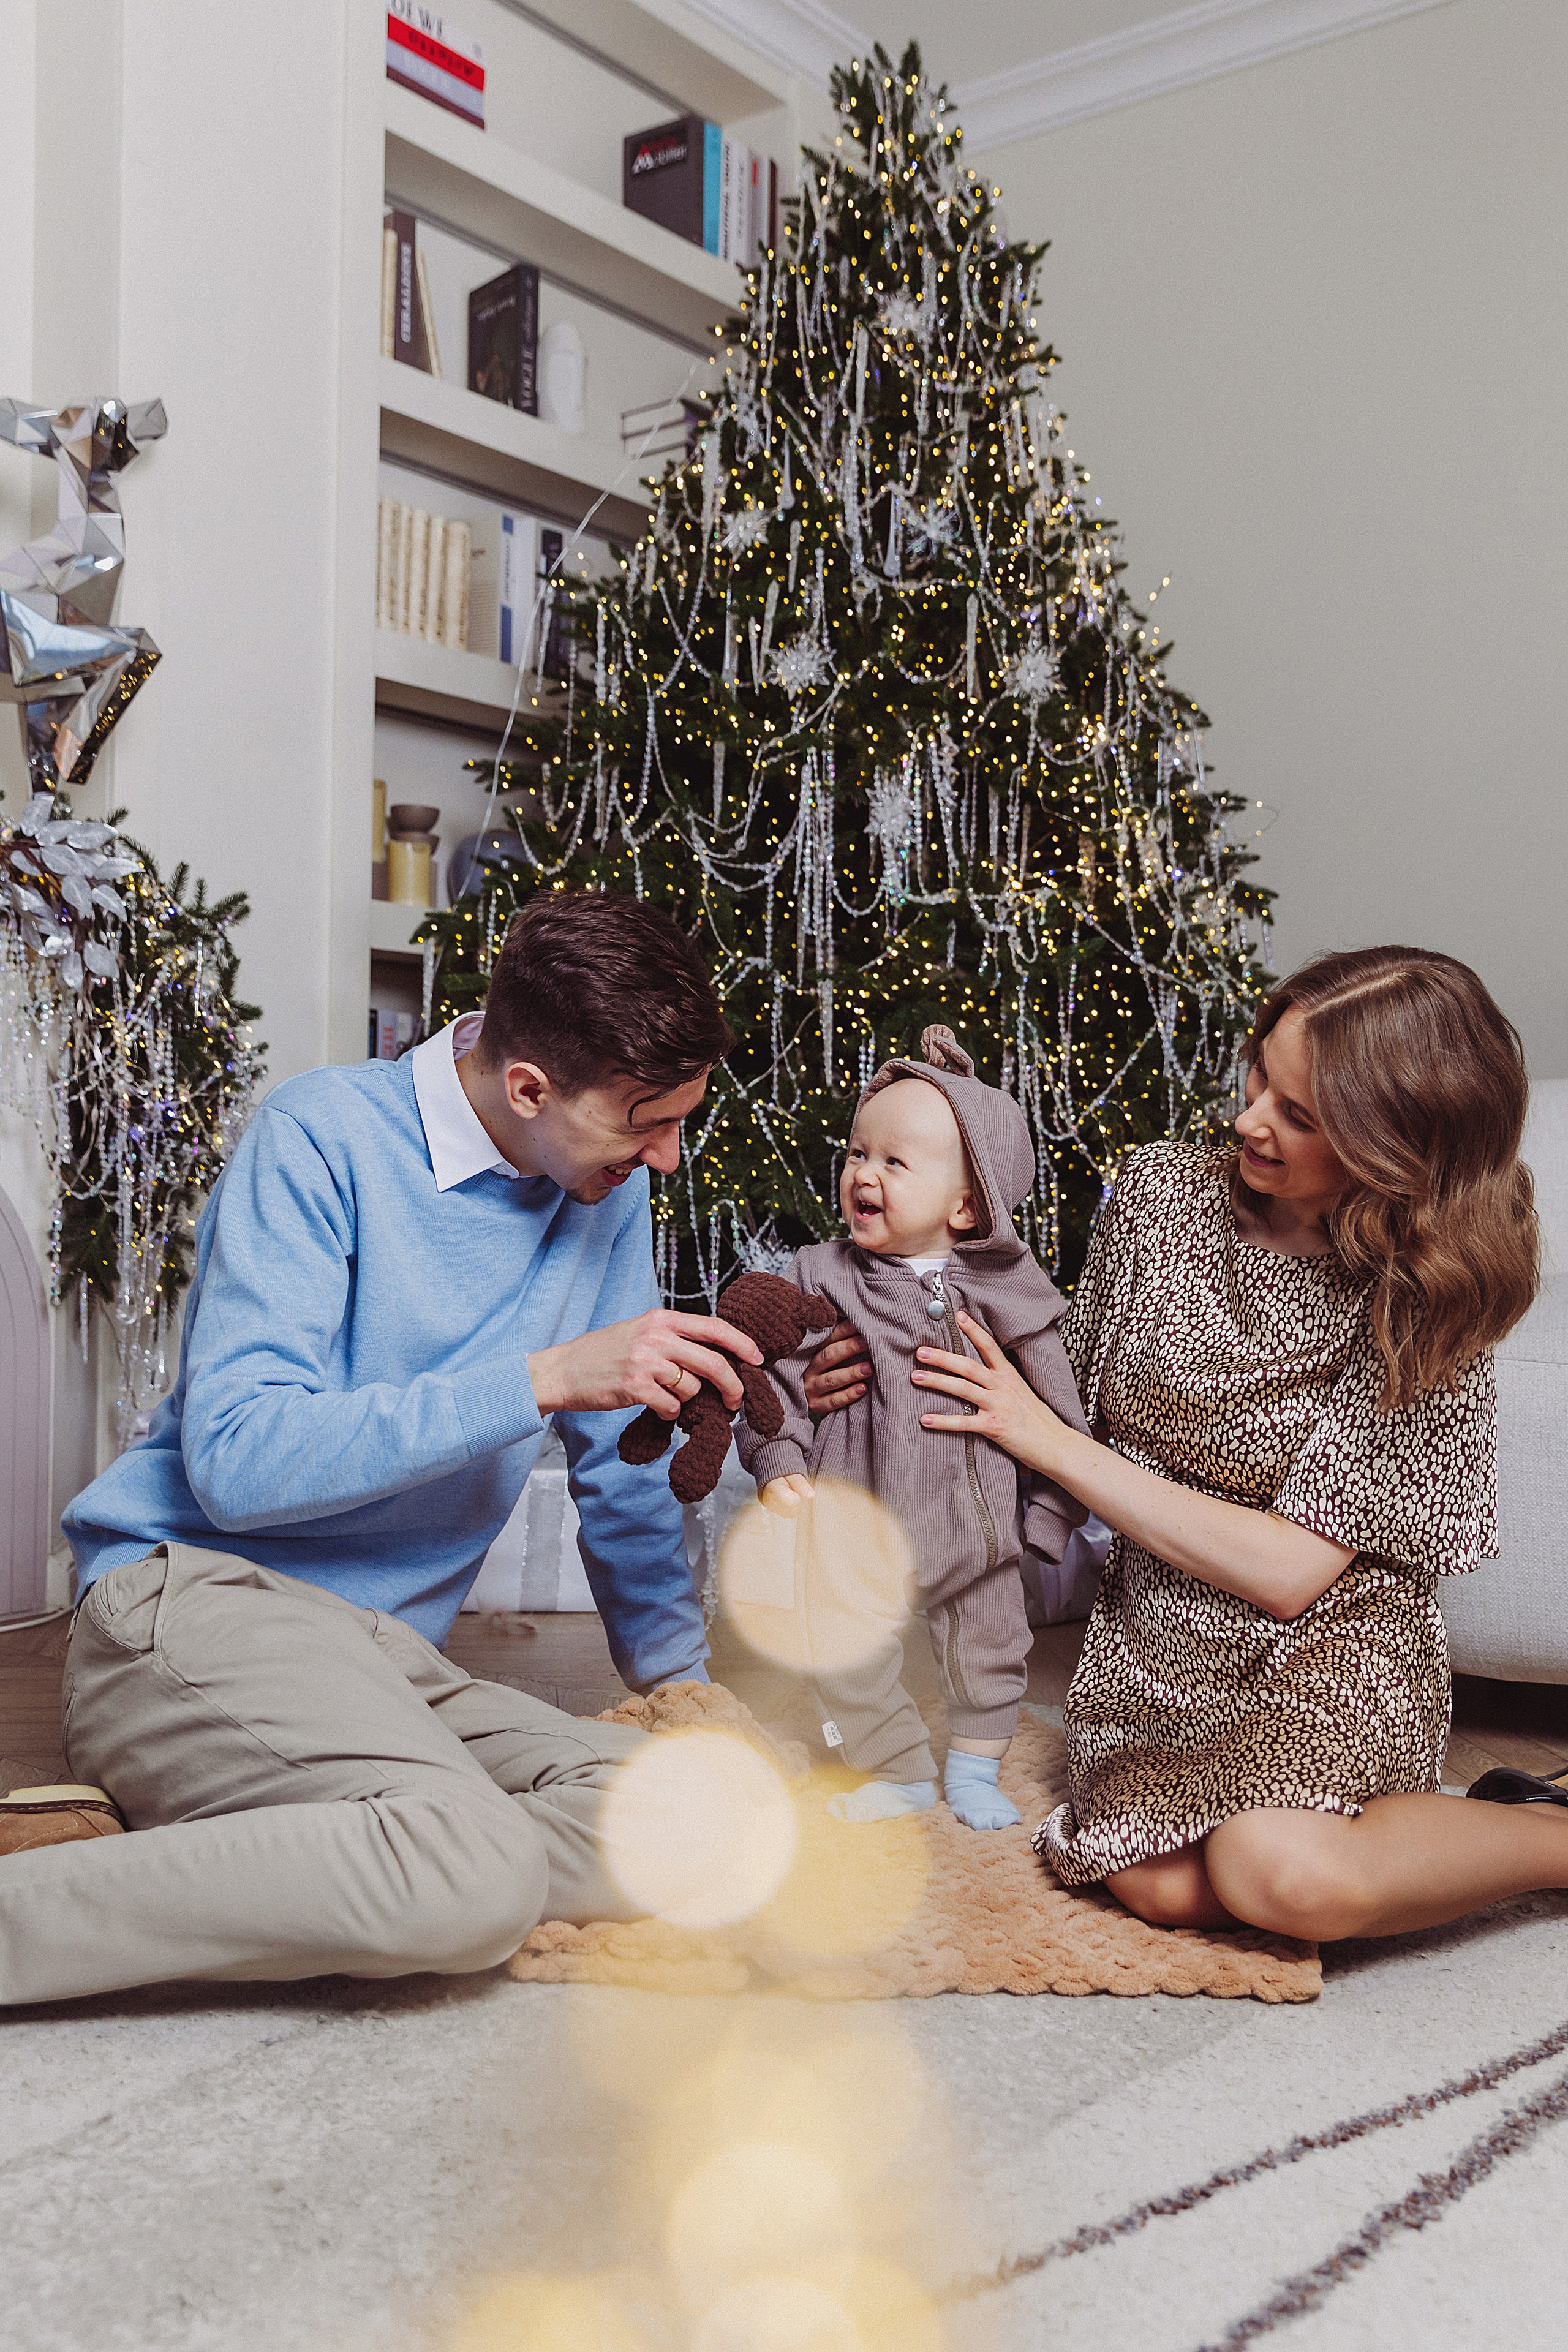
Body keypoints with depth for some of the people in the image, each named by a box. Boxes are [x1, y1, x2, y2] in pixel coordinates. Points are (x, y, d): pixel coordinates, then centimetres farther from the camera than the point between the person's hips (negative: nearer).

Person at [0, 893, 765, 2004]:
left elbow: (623, 1470, 20)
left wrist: (687, 1692, 20)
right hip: (200, 1596, -7)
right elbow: (237, 1461, -20)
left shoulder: (608, 1191, 9)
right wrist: (547, 1378, -23)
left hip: (392, 1660, 8)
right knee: (473, 1874, -34)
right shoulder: (324, 1136, -10)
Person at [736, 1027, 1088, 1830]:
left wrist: (1052, 1505, 1)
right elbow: (778, 1373, -2)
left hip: (975, 1517, 1)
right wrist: (778, 1464, -14)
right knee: (845, 1651, 5)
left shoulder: (1002, 1289, -7)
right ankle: (898, 1771, 28)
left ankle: (974, 1768, 40)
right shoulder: (821, 1278, -6)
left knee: (987, 1645, 17)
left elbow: (1054, 1402, 0)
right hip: (854, 1516, 0)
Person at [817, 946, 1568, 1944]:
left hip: (1329, 1642, -3)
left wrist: (1045, 1440, -20)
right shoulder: (1163, 1190, -4)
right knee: (1162, 1885, -23)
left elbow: (1290, 1570, -19)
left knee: (1289, 1880, -31)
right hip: (1157, 1625, 3)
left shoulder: (1423, 1310, -16)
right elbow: (1078, 1387, 8)